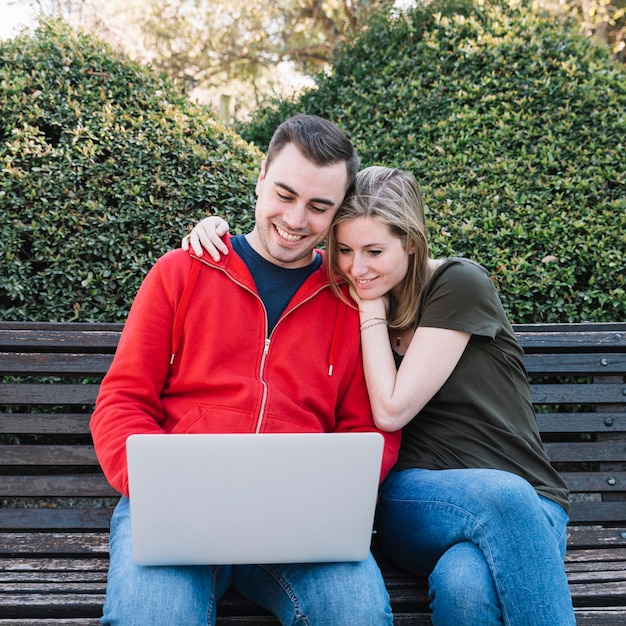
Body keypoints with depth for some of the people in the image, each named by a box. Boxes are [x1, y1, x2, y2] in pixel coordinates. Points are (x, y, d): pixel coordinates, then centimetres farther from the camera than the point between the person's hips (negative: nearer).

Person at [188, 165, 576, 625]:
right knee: (505, 498, -36)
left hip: (527, 503, -2)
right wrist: (219, 229, -1)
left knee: (464, 585, -39)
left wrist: (371, 308, -6)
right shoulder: (347, 294, 7)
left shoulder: (459, 285, -8)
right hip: (417, 501, 3)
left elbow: (391, 410, -13)